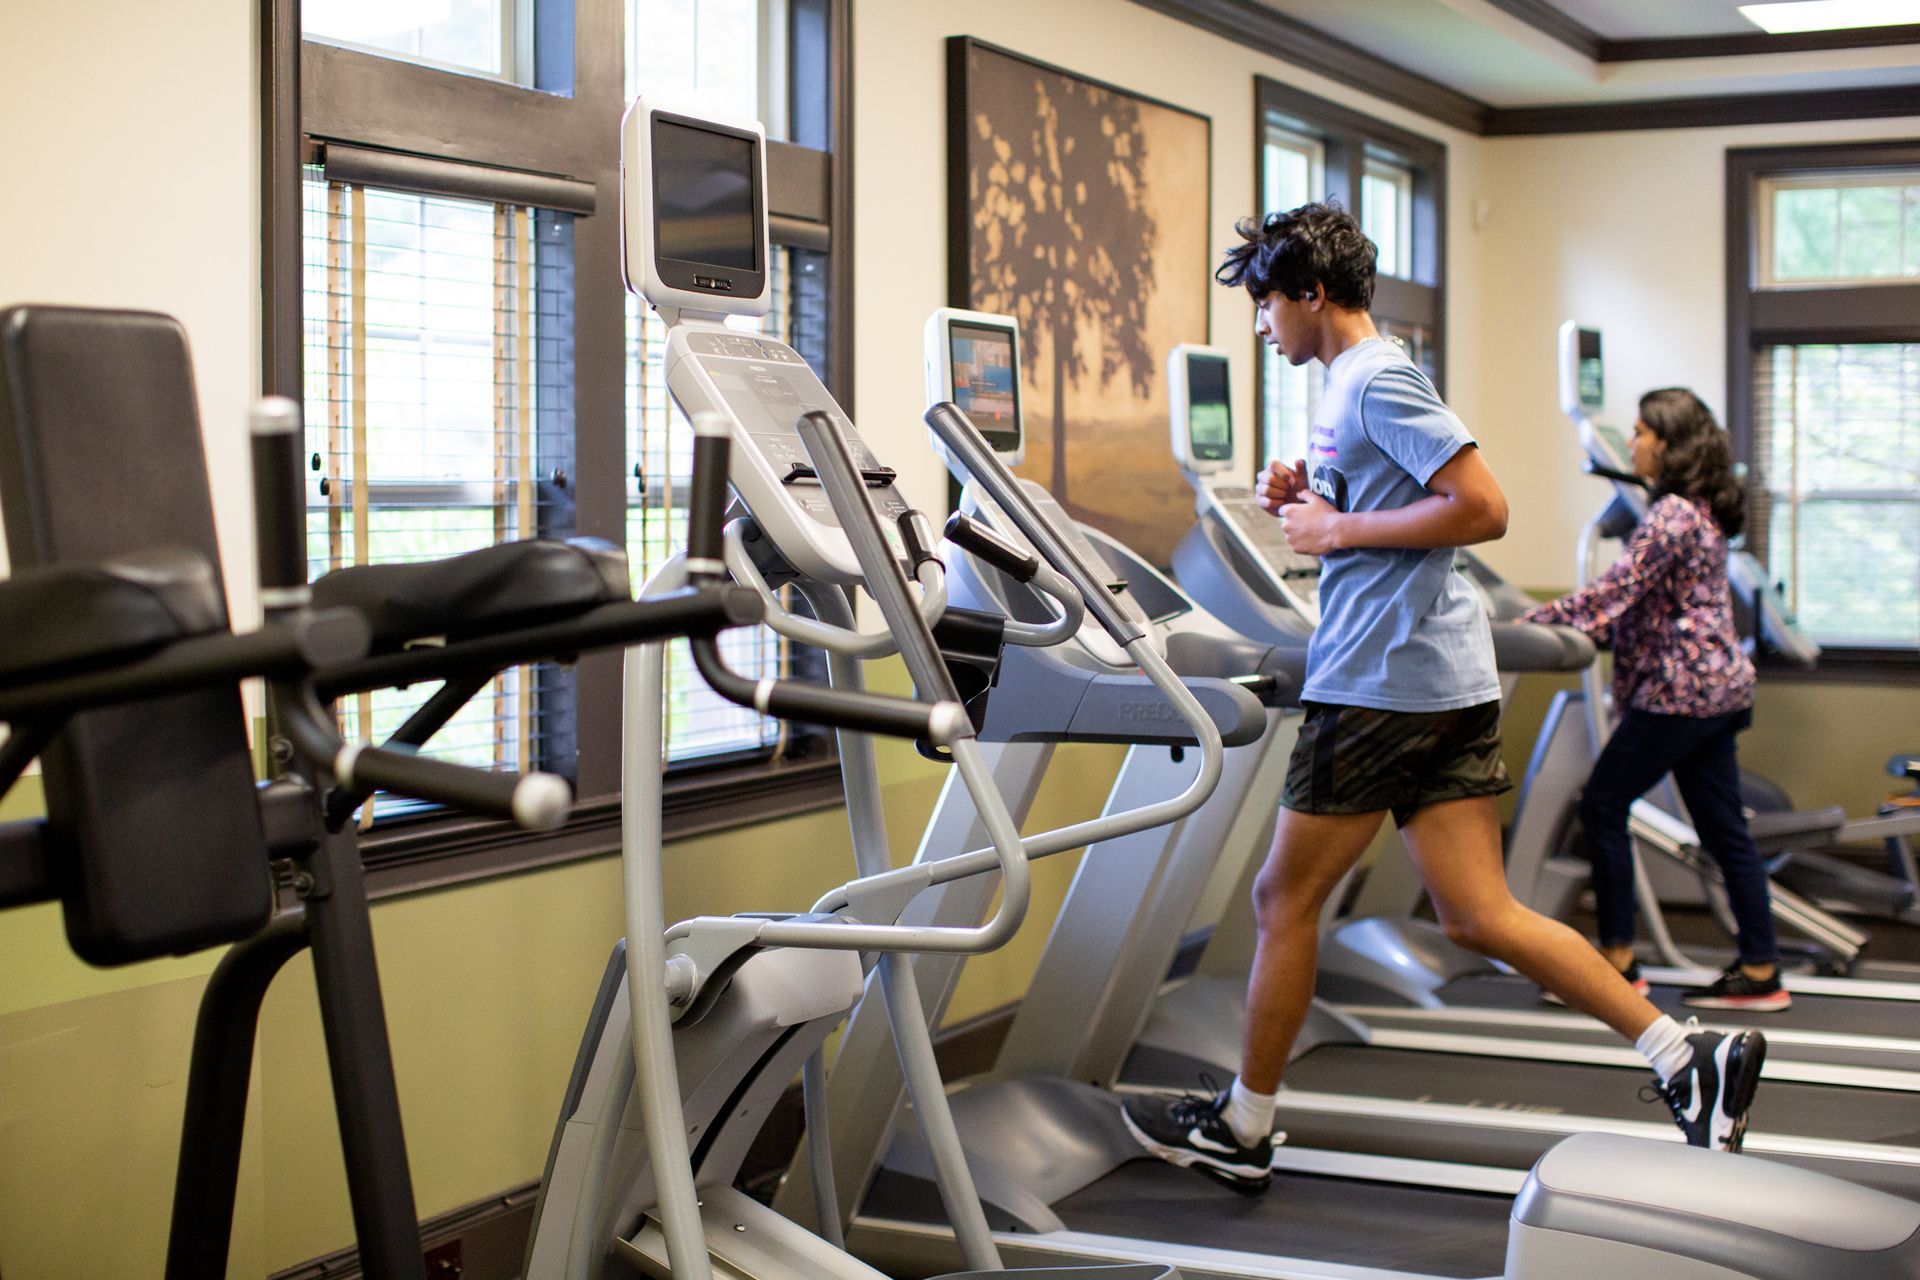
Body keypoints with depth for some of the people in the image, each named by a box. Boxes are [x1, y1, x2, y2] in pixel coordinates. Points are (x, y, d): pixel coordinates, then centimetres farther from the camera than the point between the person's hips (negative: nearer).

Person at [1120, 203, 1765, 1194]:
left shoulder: (1376, 380, -11)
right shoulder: (1356, 383, 20)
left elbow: (1483, 509, -19)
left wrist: (1338, 529, -14)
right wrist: (1307, 497, 13)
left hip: (1387, 680, -10)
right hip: (1445, 678, 10)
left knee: (1285, 899, 3)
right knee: (1477, 916, 5)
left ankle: (1241, 1130, 15)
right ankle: (1687, 1057, 1)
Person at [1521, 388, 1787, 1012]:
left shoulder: (1672, 515, -15)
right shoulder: (1701, 510, 15)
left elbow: (1618, 589, -20)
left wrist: (1534, 619, -17)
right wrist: (1576, 621, 19)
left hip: (1680, 690, -10)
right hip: (1718, 687, 10)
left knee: (1603, 805, -1)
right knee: (1722, 828, 9)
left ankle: (1618, 960, 2)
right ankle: (1760, 969, 10)